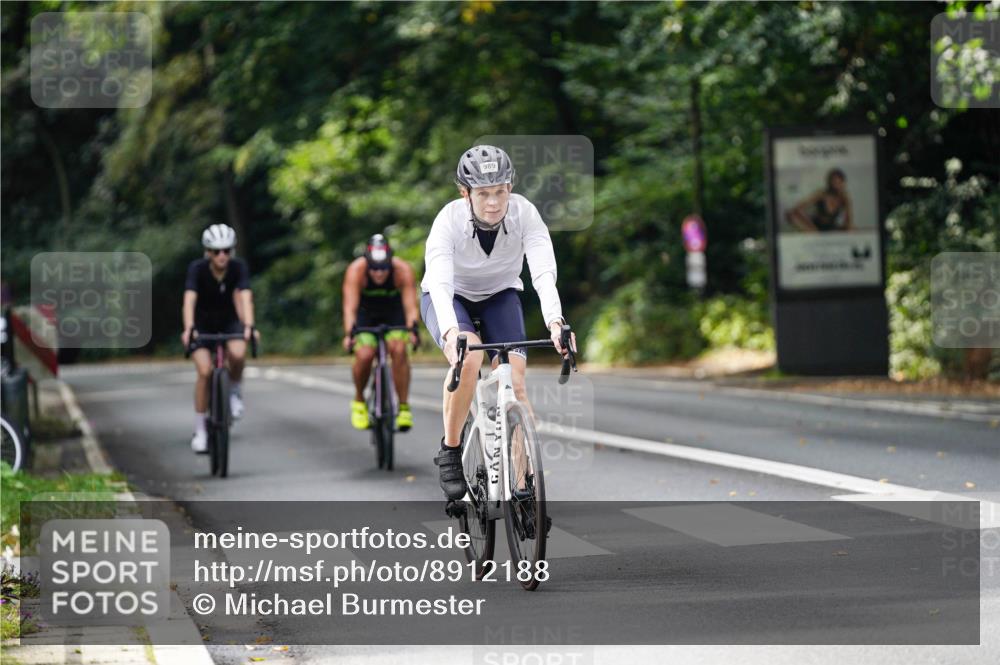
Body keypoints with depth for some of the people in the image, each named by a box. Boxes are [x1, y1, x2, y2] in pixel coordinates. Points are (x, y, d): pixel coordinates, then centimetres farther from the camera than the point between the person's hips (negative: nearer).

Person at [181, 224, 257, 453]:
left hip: (228, 320, 1)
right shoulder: (197, 268, -25)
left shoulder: (238, 267, -21)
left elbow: (245, 297, -33)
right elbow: (189, 299, -37)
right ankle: (200, 431, -8)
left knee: (237, 354, -31)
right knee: (205, 371, -19)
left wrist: (249, 326, -49)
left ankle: (235, 390, 1)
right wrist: (188, 329, -53)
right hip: (202, 322, -1)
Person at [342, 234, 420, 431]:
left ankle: (404, 406, -17)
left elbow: (410, 305, -38)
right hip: (365, 313, 0)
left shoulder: (403, 270, -30)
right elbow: (350, 306, -41)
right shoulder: (356, 270, -32)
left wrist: (412, 328, -57)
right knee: (364, 354, -24)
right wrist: (349, 333, -57)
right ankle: (359, 401, 3)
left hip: (394, 313, 0)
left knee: (398, 349, -27)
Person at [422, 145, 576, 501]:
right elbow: (440, 283, -44)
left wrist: (555, 322, -56)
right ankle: (450, 451, -15)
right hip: (449, 297, -2)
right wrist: (450, 332, -62)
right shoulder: (449, 220, -31)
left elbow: (544, 272, -38)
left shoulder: (524, 213, -26)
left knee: (514, 381, -19)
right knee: (469, 355, -33)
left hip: (499, 296, 2)